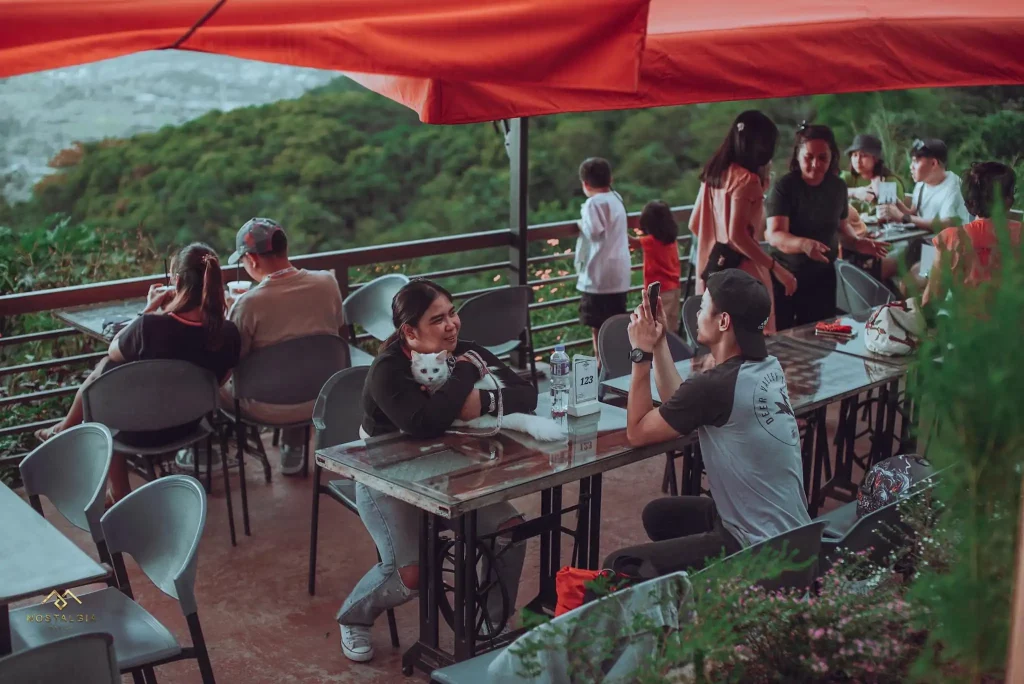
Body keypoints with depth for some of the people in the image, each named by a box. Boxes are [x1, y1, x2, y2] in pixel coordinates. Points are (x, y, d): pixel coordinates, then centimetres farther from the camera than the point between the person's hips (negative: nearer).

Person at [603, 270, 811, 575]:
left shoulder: (716, 385, -25)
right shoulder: (768, 368, 2)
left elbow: (637, 432, -10)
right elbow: (679, 404, 11)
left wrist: (641, 353, -6)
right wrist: (659, 342, 8)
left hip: (759, 550, -10)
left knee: (619, 568, -8)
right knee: (659, 514, 26)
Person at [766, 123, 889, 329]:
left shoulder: (837, 186, -1)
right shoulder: (784, 186, -16)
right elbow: (775, 236, -27)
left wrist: (856, 243, -2)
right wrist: (804, 243, -45)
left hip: (822, 276, 4)